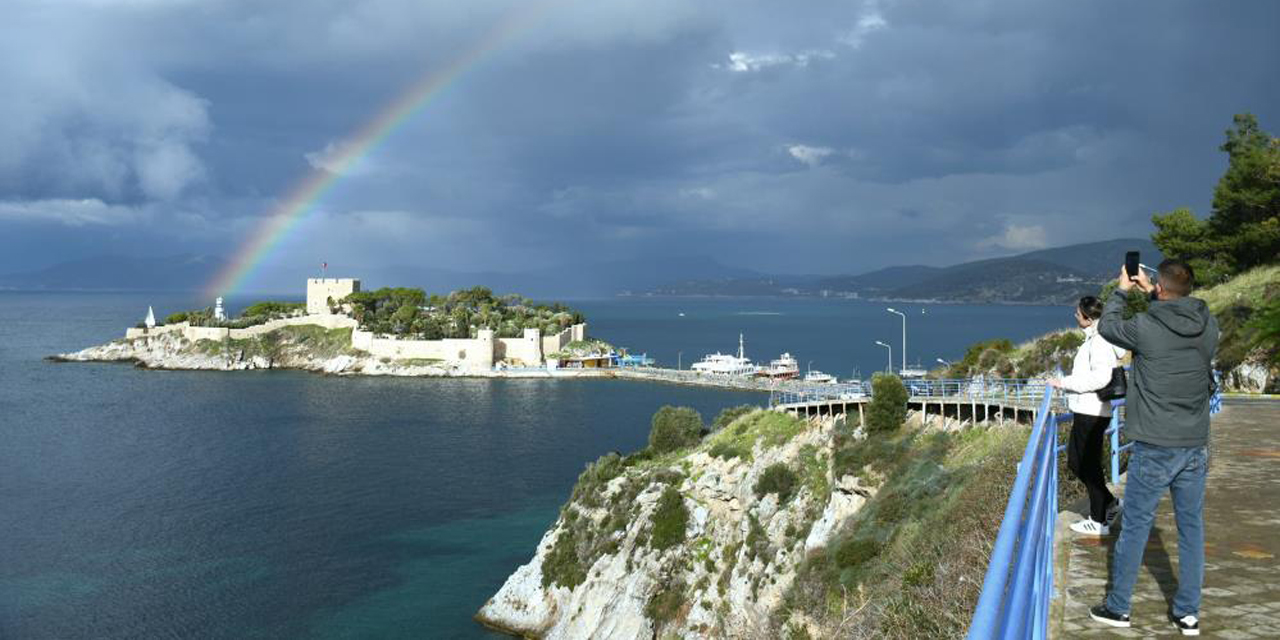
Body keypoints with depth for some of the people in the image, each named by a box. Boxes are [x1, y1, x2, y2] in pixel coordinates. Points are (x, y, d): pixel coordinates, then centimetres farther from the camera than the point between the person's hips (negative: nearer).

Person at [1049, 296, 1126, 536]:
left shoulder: (1099, 342, -19)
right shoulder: (1093, 339, 12)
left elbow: (1101, 377, -28)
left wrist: (1065, 382, -22)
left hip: (1092, 414, -10)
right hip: (1085, 411, 10)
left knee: (1089, 466, 1)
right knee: (1075, 462, 17)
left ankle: (1099, 522, 13)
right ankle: (1109, 504, 27)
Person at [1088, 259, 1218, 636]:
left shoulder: (1146, 327, -15)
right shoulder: (1209, 327, -2)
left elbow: (1106, 326, 5)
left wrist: (1122, 291, 19)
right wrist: (1150, 293, 27)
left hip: (1154, 449, -4)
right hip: (1196, 448, 5)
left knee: (1134, 527, 6)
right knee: (1192, 528, 13)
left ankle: (1118, 608, 16)